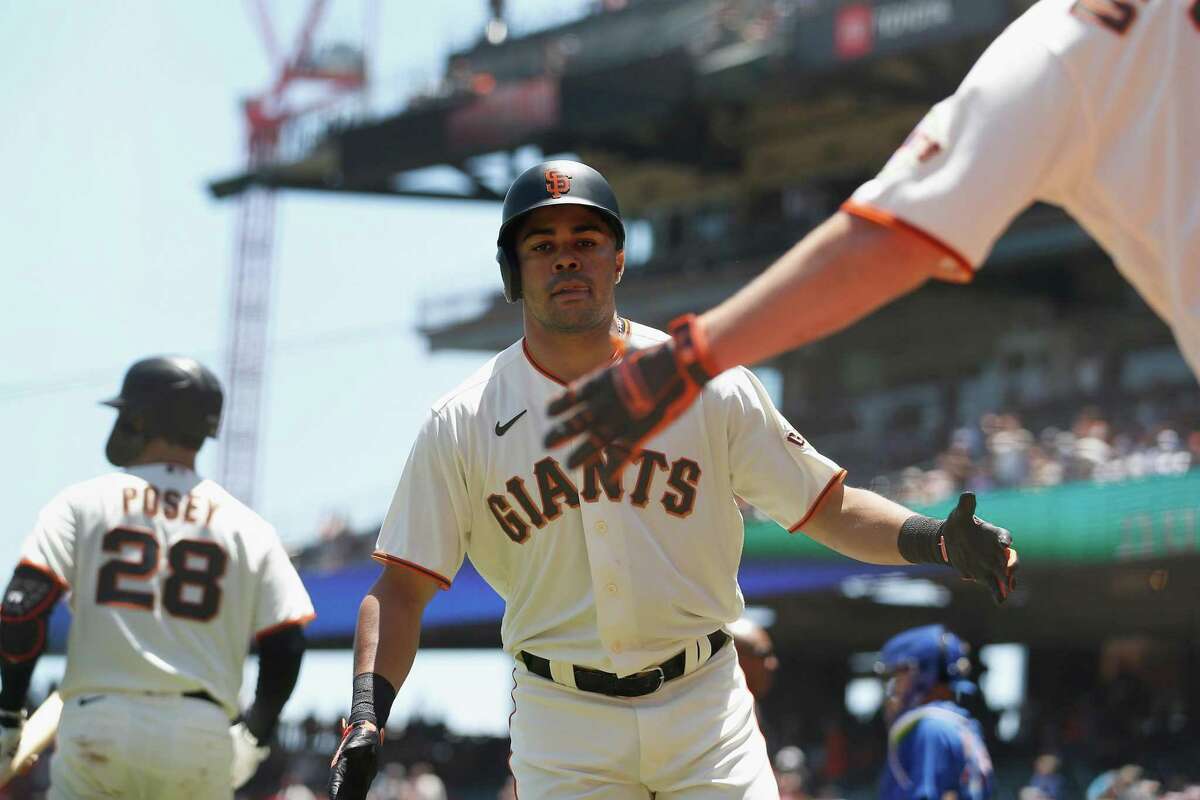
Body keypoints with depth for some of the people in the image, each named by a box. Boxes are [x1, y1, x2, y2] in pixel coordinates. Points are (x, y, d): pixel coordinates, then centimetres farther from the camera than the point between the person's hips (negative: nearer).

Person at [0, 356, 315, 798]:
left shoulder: (82, 502, 5)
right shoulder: (248, 527, 9)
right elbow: (286, 647, 4)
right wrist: (253, 739, 18)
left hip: (97, 723, -2)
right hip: (203, 736, 2)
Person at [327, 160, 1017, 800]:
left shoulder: (712, 388, -1)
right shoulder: (462, 424, -1)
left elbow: (829, 508, 0)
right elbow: (402, 588, -1)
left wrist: (939, 540, -18)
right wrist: (366, 718, -15)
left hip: (703, 704, 0)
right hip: (562, 723, 0)